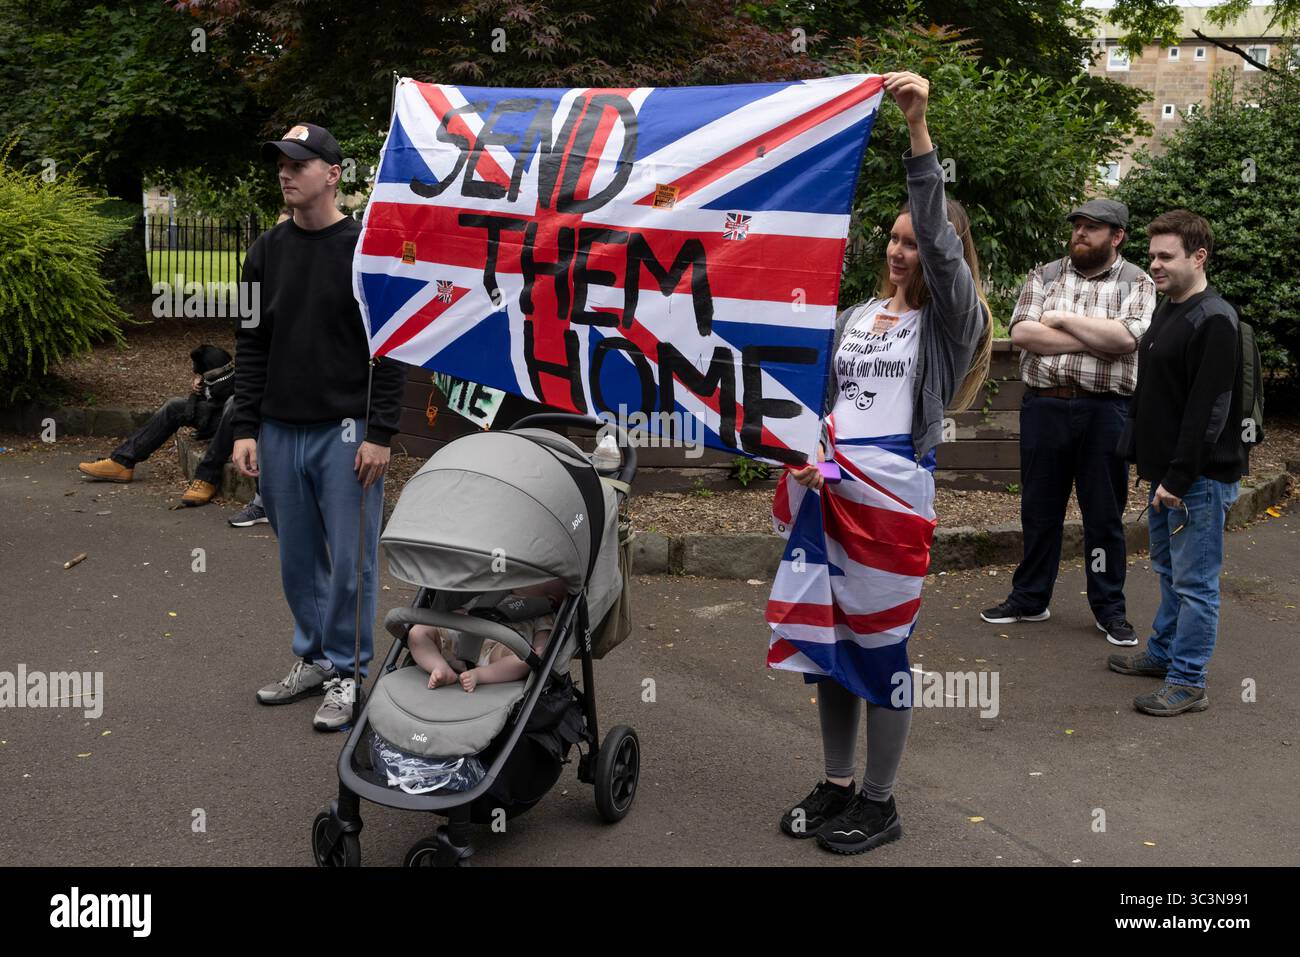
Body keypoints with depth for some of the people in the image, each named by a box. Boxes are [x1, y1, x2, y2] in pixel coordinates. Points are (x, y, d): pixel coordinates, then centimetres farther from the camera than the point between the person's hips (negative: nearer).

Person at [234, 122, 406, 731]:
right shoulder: (267, 252, 8)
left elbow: (389, 347, -8)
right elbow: (251, 344, 10)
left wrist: (380, 433, -13)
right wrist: (246, 428, 3)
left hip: (345, 431, -5)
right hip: (280, 431, 5)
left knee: (351, 558, 0)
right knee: (298, 557, 14)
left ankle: (346, 672, 13)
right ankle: (313, 658, 29)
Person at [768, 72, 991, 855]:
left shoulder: (950, 319, -2)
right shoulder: (856, 317, 15)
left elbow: (939, 235, -19)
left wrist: (919, 126, -28)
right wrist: (811, 455, 1)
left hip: (893, 495, -6)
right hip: (829, 492, 6)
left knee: (881, 645, 1)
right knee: (825, 639, 10)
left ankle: (879, 804, 16)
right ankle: (837, 786, 26)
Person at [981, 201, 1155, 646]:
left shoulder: (1136, 284, 2)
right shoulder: (1044, 276, 9)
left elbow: (1126, 338, -16)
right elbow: (1021, 332, -7)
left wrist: (1063, 319, -10)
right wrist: (1094, 340, -11)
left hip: (1104, 412, -2)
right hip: (1044, 406, 2)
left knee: (1105, 514, 6)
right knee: (1039, 509, 11)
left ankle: (1109, 608, 18)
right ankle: (1030, 598, 24)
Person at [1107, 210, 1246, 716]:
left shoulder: (1214, 321, -17)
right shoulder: (1166, 310, 13)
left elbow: (1209, 410, -22)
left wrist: (1179, 478, -22)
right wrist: (1143, 456, 15)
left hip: (1200, 477, -10)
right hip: (1165, 471, 10)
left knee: (1194, 580, -2)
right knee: (1169, 570, 21)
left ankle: (1187, 682, 5)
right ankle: (1163, 653, 35)